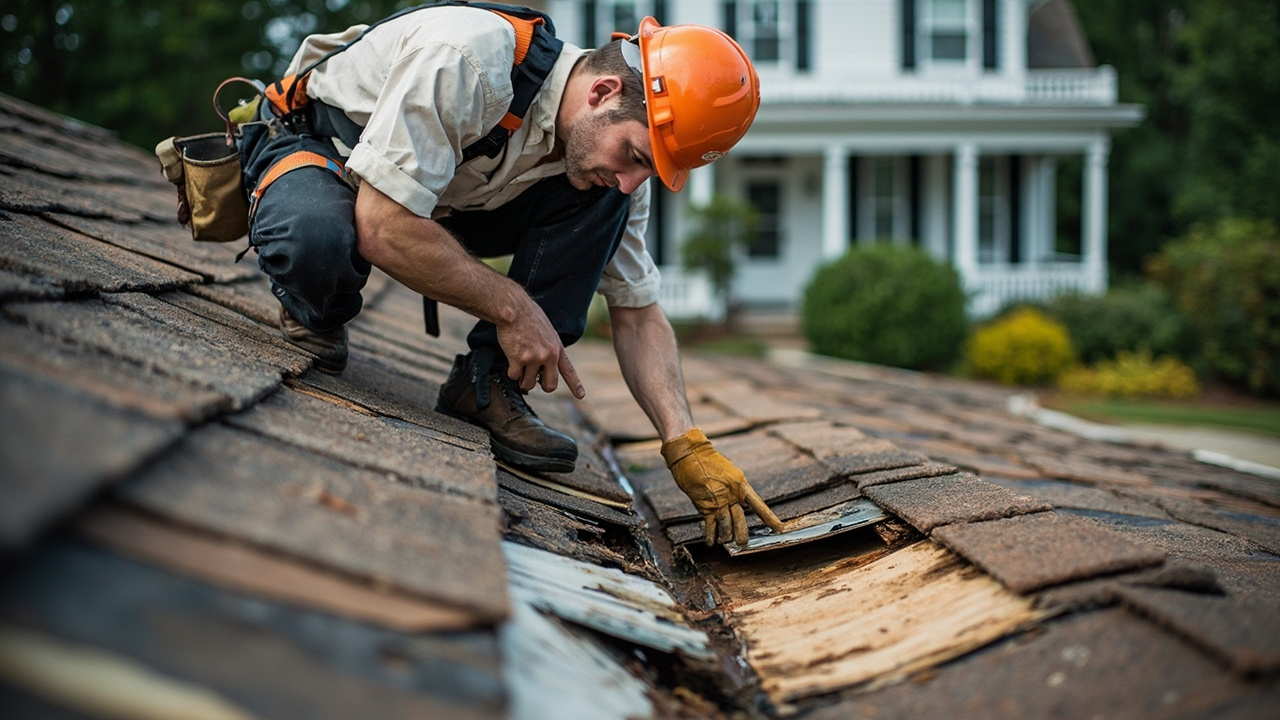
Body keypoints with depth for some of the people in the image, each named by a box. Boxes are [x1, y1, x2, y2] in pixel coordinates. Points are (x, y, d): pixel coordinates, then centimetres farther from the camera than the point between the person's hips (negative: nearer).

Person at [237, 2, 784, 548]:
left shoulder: (611, 142, -12)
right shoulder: (467, 59, -36)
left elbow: (637, 313, -6)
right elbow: (382, 227, -38)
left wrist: (687, 446, -19)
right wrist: (512, 307, -29)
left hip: (442, 205, 6)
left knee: (600, 205, -16)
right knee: (317, 243, -41)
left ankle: (486, 386, -11)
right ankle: (316, 311, -5)